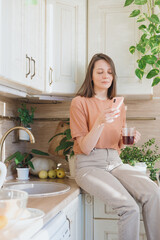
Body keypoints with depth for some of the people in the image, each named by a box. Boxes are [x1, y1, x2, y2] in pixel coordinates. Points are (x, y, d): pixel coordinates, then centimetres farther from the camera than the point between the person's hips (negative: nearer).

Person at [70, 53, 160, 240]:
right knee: (130, 207, -27)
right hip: (89, 166, -5)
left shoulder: (118, 105, 15)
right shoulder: (80, 102, -2)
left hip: (115, 163, 5)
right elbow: (85, 148, -8)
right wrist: (100, 122, -23)